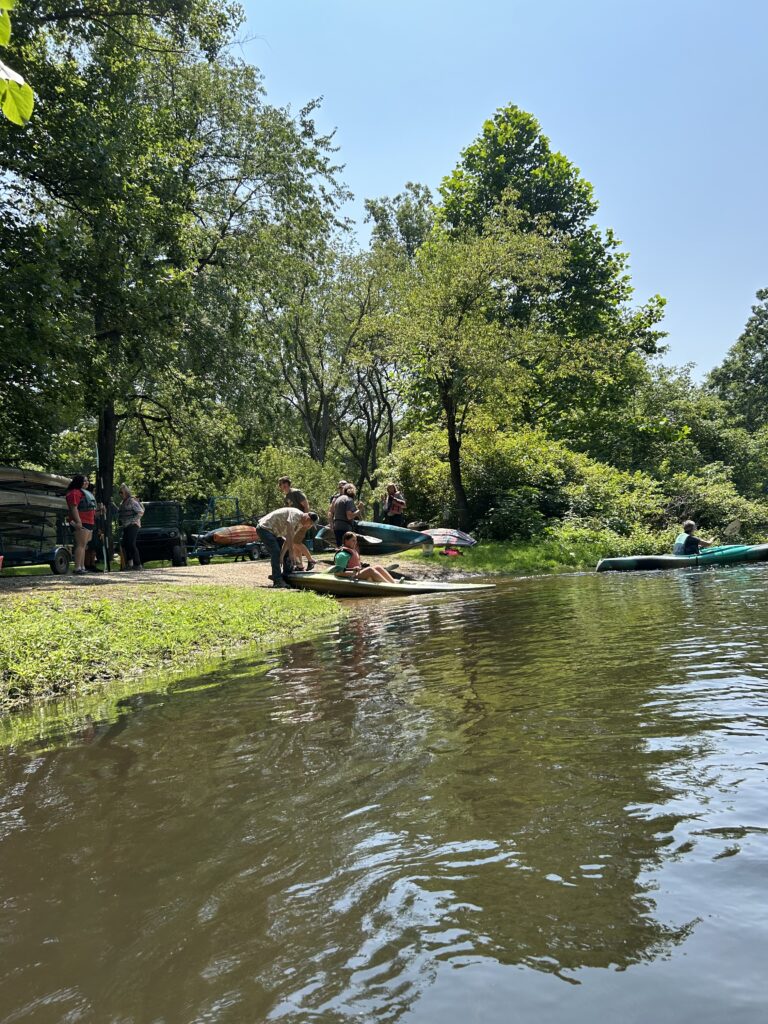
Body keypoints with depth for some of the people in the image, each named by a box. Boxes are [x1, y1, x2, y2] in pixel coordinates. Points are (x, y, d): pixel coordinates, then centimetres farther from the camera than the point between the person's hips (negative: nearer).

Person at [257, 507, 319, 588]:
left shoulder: (300, 523, 6)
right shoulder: (295, 514, -24)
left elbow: (288, 540, 5)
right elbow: (289, 535, -29)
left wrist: (282, 555, -3)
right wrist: (291, 555, -27)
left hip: (273, 531, 10)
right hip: (264, 527, -10)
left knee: (287, 552, 8)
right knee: (276, 552, -21)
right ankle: (277, 581, -21)